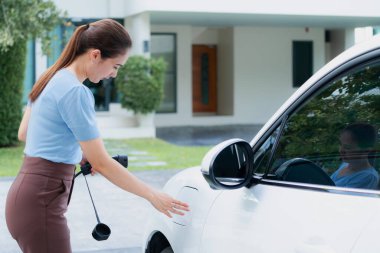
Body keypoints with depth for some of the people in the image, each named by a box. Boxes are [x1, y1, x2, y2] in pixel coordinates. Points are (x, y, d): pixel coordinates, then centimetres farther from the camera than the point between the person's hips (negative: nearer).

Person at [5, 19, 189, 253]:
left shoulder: (53, 79, 11)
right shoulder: (75, 92, -18)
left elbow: (23, 133, 21)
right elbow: (102, 164, -16)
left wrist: (77, 151, 14)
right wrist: (153, 196, -8)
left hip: (29, 194, 10)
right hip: (40, 203, -10)